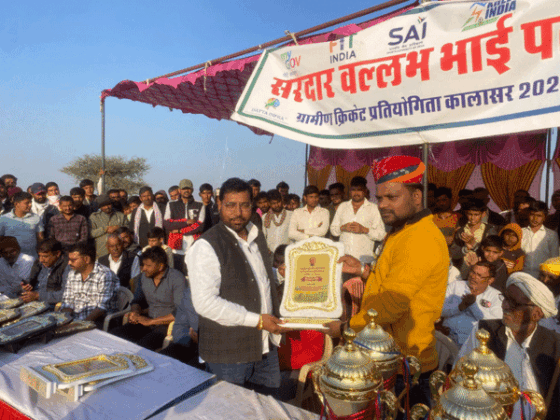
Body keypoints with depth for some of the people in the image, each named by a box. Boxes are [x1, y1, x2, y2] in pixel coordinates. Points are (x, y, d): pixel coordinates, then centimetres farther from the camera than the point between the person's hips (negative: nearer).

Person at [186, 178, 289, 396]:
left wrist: (275, 318, 13)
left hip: (265, 346, 7)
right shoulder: (206, 246, -17)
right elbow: (205, 303, -24)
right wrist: (257, 320, -22)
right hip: (228, 354, -7)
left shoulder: (257, 237, 9)